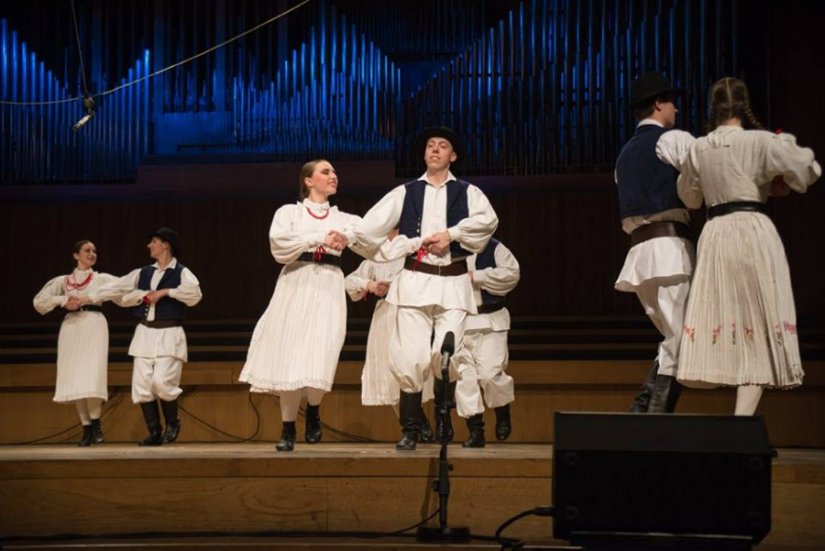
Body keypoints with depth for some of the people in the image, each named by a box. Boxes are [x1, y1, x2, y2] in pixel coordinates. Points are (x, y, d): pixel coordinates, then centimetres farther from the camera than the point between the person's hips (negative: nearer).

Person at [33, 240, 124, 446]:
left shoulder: (102, 278, 12)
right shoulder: (63, 281, 14)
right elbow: (39, 301, 7)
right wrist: (64, 300, -6)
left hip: (94, 326, -2)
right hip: (71, 327, 2)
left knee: (92, 376, -17)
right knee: (74, 378, -3)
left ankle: (95, 424, -7)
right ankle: (86, 428, 1)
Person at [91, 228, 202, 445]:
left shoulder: (181, 272, 0)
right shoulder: (142, 273, 14)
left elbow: (195, 294, -18)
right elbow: (116, 289, 11)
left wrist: (166, 292, -17)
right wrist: (87, 298, -1)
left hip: (169, 334, -5)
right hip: (144, 333, 5)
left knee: (161, 382, -17)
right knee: (142, 385, -2)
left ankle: (173, 422, 9)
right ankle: (154, 433, 8)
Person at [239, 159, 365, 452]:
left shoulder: (344, 219, 18)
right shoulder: (289, 212, 11)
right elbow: (279, 242, -8)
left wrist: (347, 237, -14)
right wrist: (320, 239, -10)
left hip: (329, 288, 1)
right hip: (295, 285, -1)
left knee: (320, 358, -13)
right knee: (291, 359, -5)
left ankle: (313, 412, 14)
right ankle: (288, 428, 7)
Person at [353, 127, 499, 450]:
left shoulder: (467, 192, 12)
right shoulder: (405, 193, 14)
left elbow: (487, 220, -9)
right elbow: (366, 230, 9)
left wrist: (451, 234, -14)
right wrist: (397, 252, 8)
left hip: (453, 283, -1)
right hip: (414, 281, 1)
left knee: (447, 356, -12)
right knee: (411, 358, -7)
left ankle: (443, 418, 11)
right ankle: (409, 430, -1)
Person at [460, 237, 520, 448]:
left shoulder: (492, 247, -1)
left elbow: (512, 273, -10)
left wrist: (477, 276, -13)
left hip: (491, 321, -3)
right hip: (459, 322, 3)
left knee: (490, 373, -12)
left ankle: (503, 413, 18)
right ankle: (475, 431, 12)